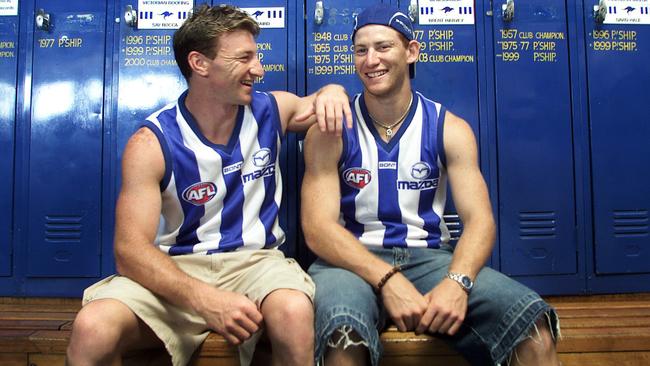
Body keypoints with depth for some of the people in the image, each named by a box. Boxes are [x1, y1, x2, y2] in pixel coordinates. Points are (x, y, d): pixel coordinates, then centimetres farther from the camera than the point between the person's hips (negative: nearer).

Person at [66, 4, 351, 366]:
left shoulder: (272, 110, 4)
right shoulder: (152, 143, -8)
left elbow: (328, 106, 23)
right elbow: (131, 248, -15)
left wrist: (332, 92, -5)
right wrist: (205, 299, -33)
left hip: (256, 260, 2)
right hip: (176, 269, -1)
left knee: (294, 313, -33)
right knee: (92, 329, -29)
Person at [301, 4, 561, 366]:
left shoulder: (450, 129, 4)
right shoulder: (331, 130, -2)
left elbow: (479, 219, -3)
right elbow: (318, 227, -11)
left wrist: (457, 281, -25)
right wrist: (387, 279, -26)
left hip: (430, 257, 3)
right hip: (355, 260, -2)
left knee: (536, 331, -20)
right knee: (344, 335, -39)